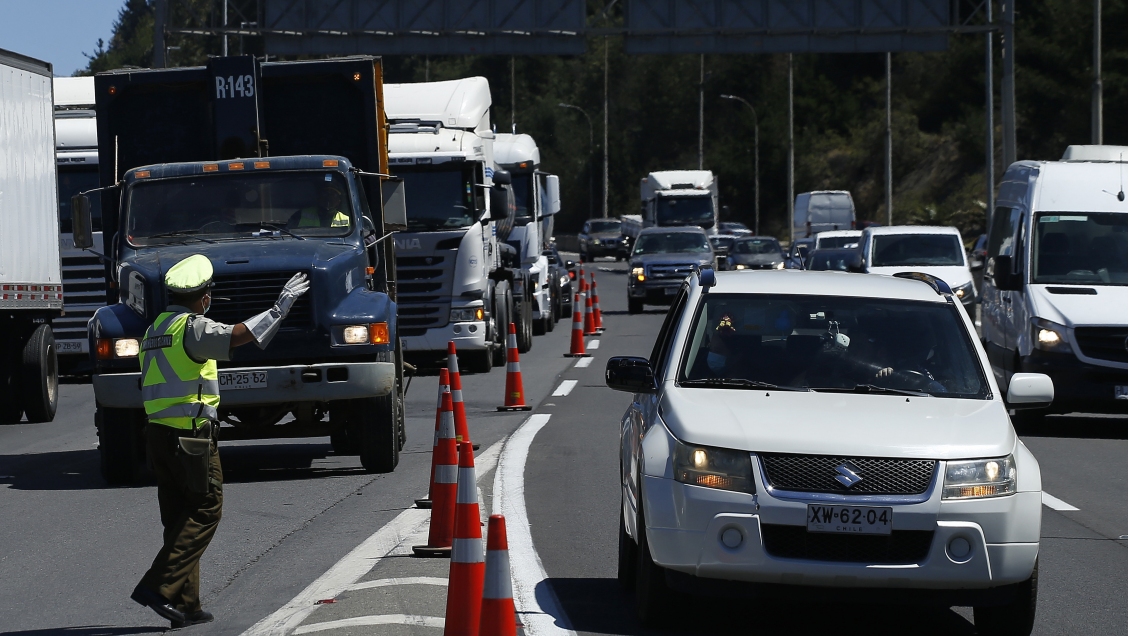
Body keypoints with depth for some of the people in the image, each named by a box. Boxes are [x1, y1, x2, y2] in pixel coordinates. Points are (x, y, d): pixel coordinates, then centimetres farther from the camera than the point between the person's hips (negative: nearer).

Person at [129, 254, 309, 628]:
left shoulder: (155, 329, 16)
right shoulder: (193, 327, -12)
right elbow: (238, 335, -29)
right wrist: (280, 307, -23)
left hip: (157, 432, 9)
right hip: (190, 434, -9)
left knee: (179, 518, 11)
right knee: (205, 510, -1)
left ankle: (184, 606, 11)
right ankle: (159, 587, -12)